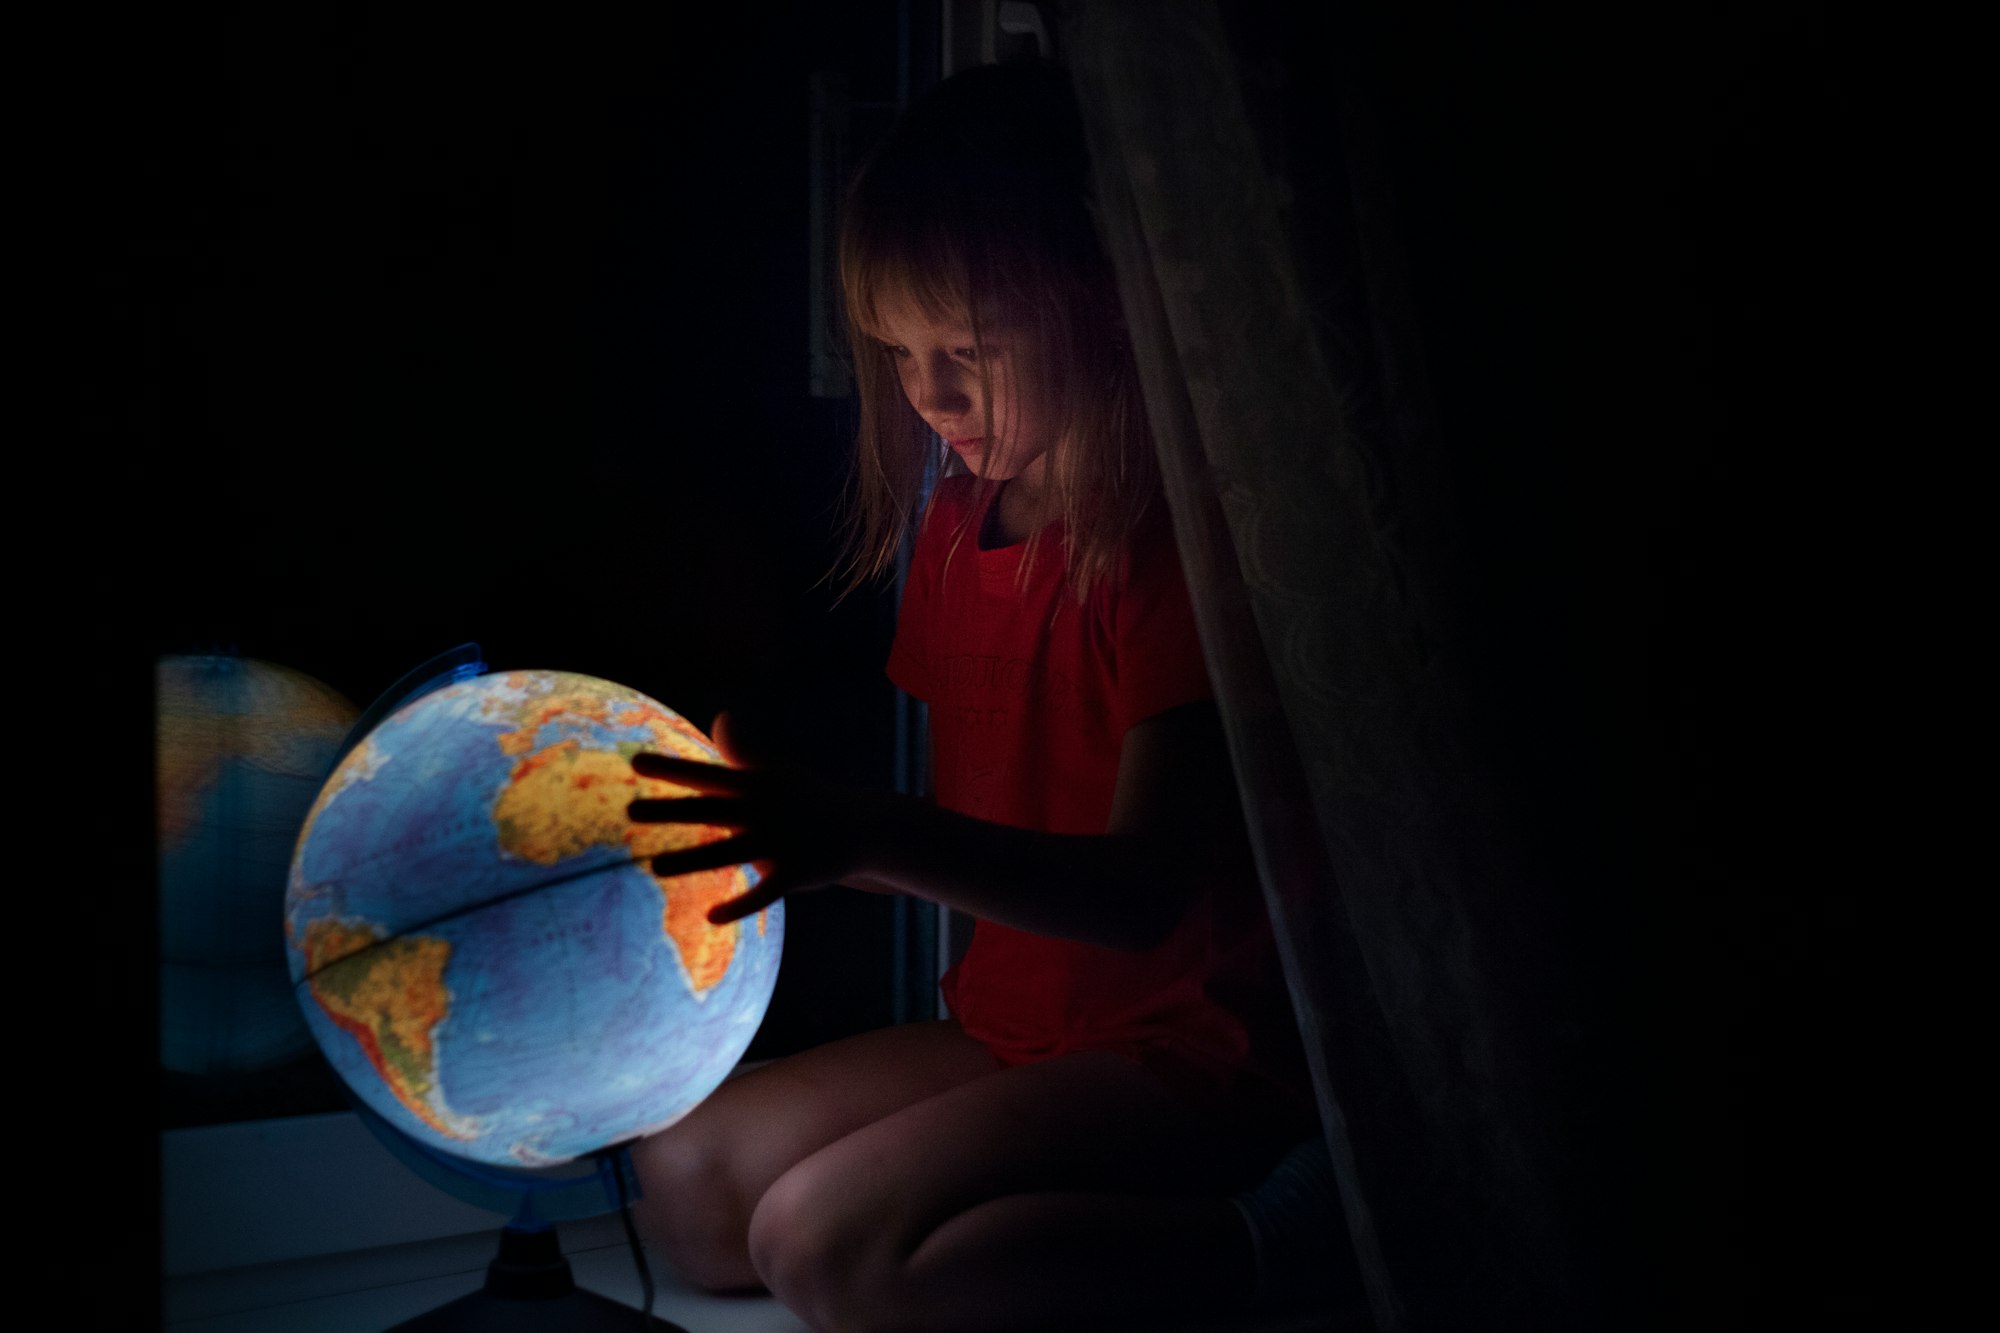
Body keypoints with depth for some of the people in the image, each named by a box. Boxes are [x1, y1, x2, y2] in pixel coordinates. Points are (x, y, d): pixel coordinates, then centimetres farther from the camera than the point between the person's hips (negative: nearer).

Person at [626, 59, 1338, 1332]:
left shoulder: (1171, 540, -19)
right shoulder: (956, 526, 8)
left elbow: (1142, 887, -25)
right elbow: (966, 842, 10)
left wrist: (869, 832, -38)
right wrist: (778, 824, -7)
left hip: (1194, 1048, -9)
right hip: (1013, 1025, 9)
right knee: (686, 1187, 4)